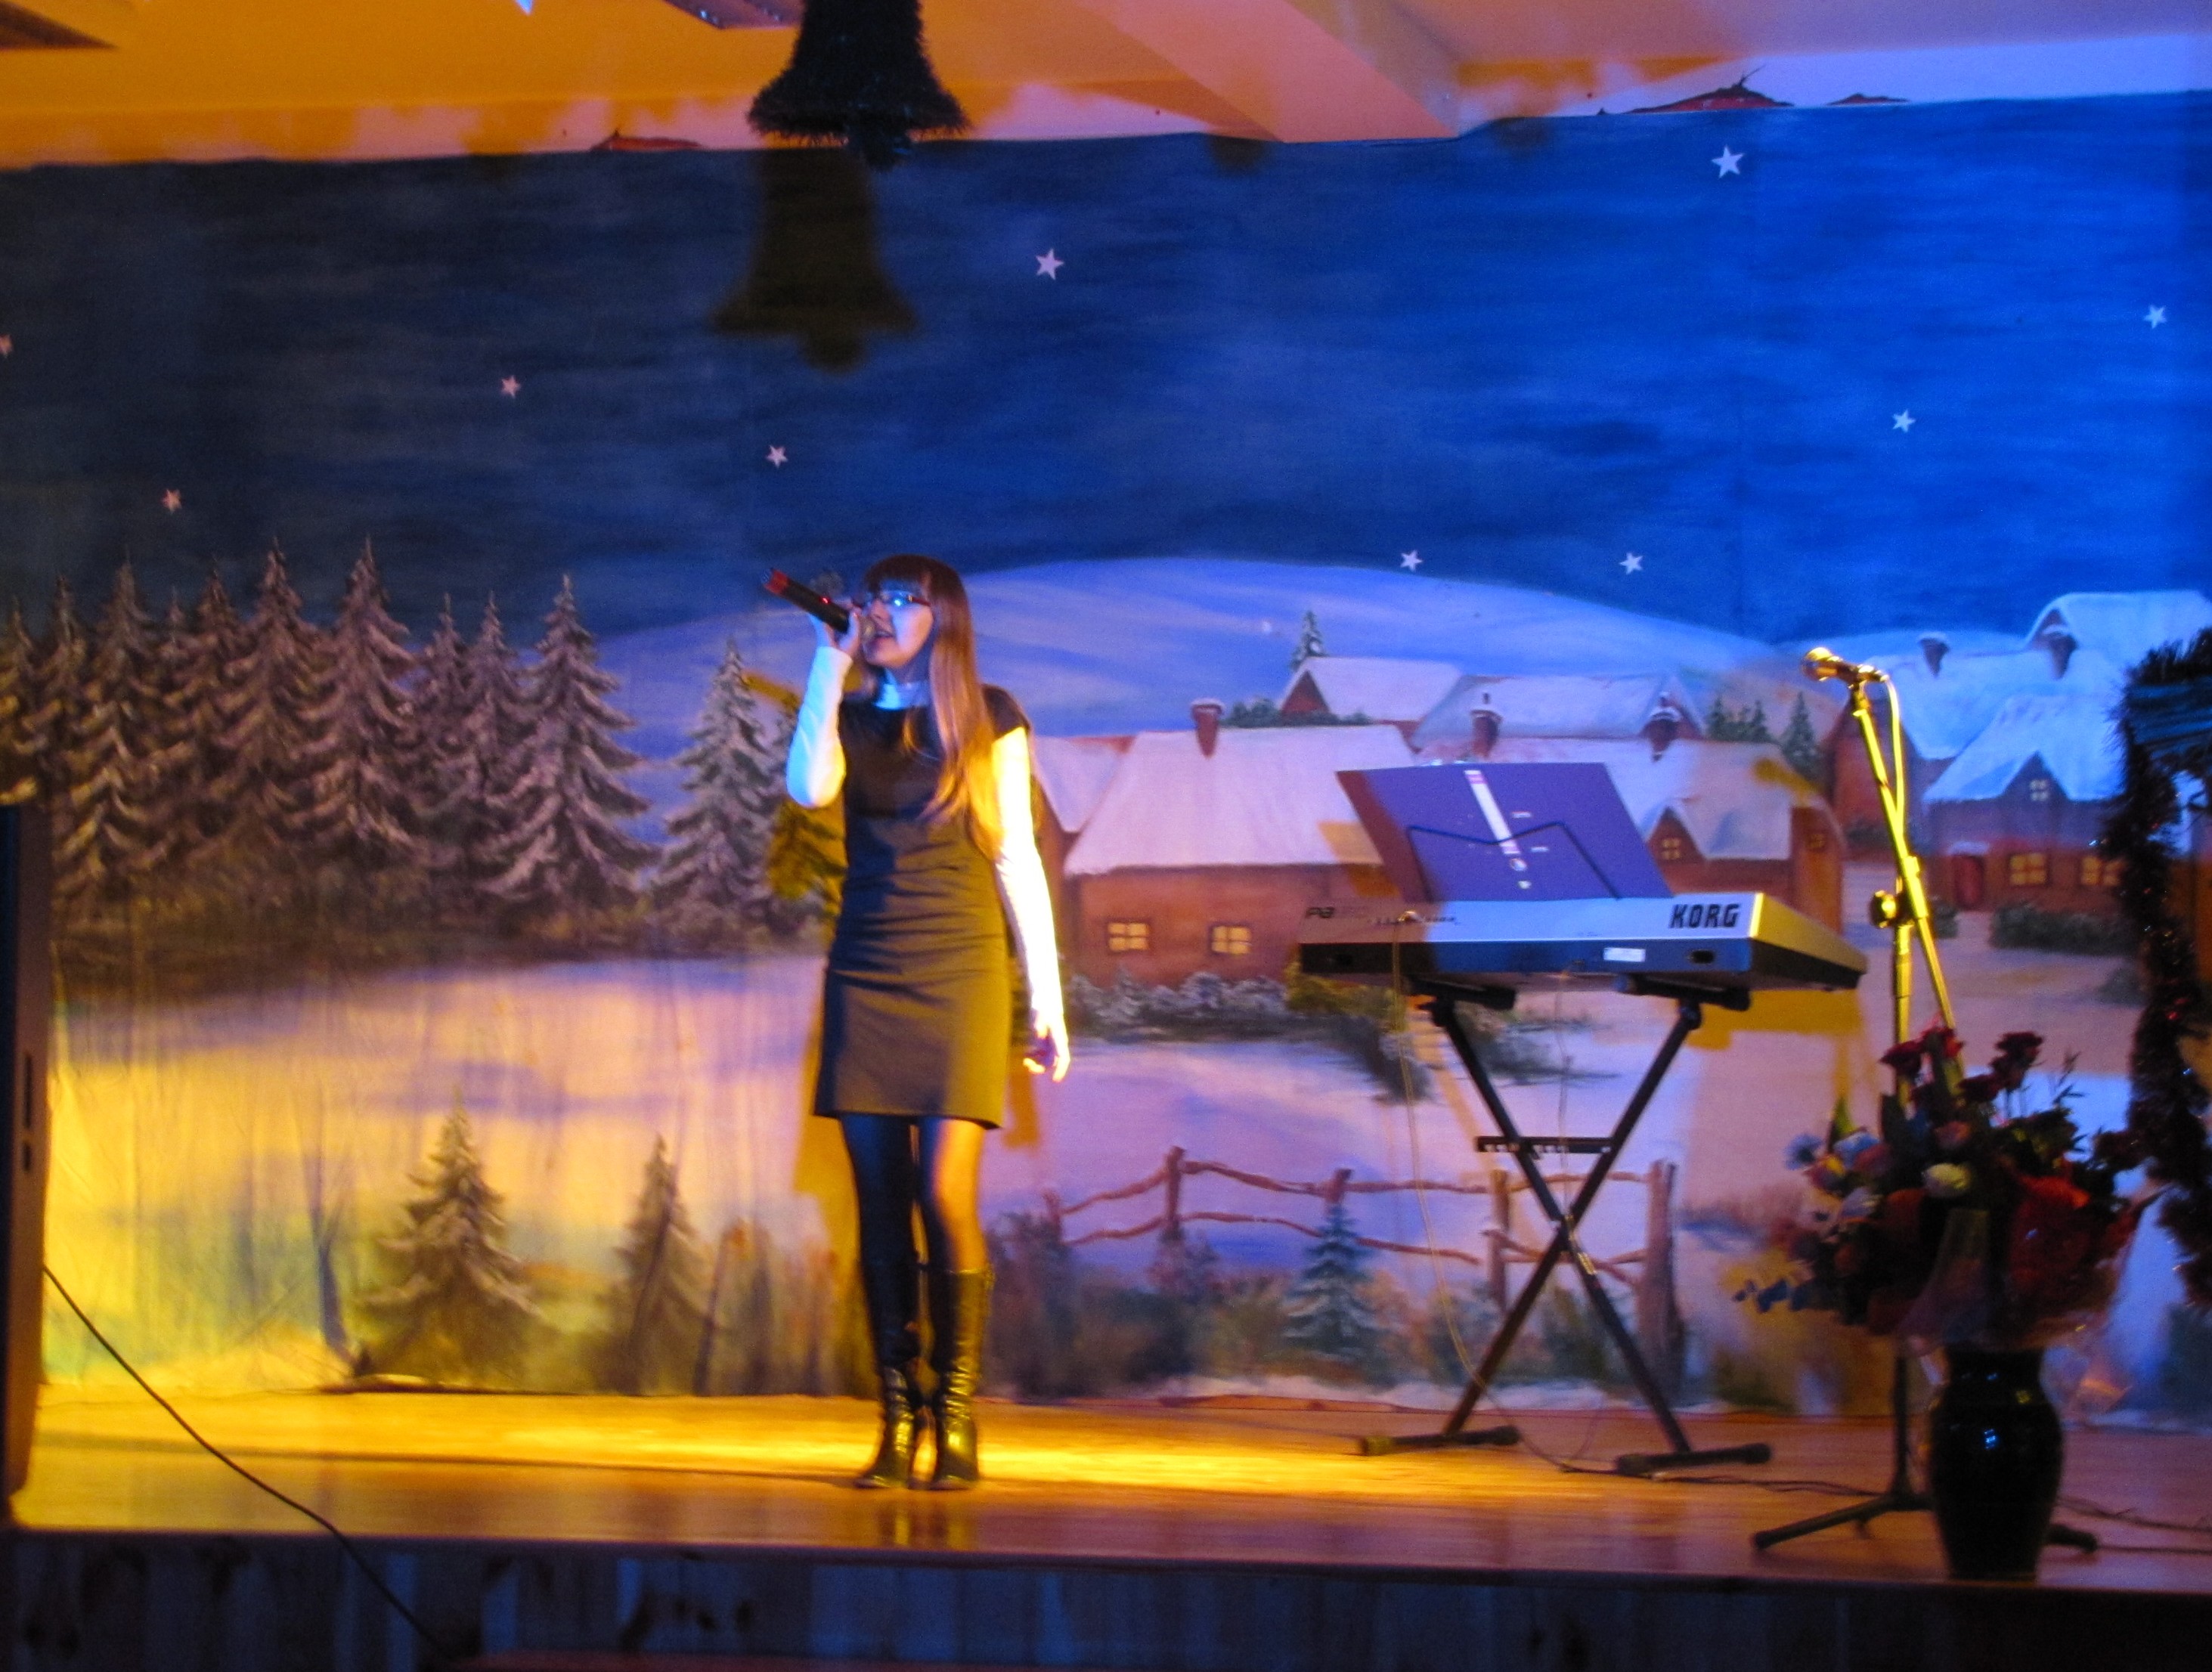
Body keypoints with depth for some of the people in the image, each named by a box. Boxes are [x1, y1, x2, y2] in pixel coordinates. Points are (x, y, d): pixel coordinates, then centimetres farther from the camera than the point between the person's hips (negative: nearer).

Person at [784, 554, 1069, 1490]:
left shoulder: (989, 718, 6)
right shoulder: (851, 716, 13)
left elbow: (1018, 859, 4)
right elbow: (809, 788, -9)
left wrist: (1048, 1002, 0)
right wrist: (830, 662, -4)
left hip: (960, 975, -3)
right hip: (865, 980, 3)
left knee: (945, 1199, -12)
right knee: (880, 1205, -1)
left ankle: (957, 1422, -5)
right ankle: (897, 1423, 2)